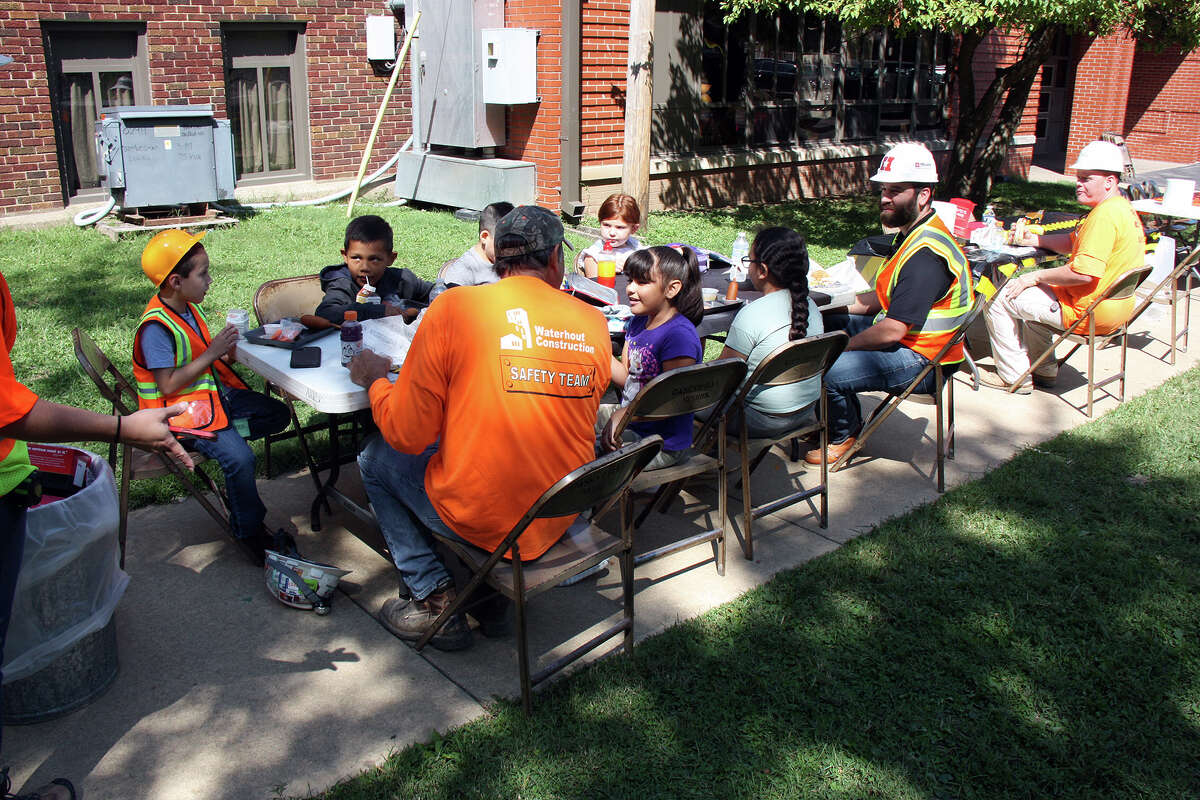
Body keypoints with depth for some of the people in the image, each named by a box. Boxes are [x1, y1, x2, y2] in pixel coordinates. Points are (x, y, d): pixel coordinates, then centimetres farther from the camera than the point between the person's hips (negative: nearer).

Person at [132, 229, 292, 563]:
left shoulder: (188, 307, 6)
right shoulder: (156, 327, -21)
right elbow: (168, 385, -23)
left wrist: (226, 352, -5)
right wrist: (212, 353, -23)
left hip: (213, 392, 9)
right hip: (182, 409, -9)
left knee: (277, 415, 8)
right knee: (239, 459, -25)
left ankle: (223, 434, -1)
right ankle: (250, 533, -10)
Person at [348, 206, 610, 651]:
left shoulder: (455, 307, -13)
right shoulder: (594, 322, -1)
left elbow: (407, 435, -10)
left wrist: (374, 380, 9)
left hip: (481, 521, -5)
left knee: (377, 457, 20)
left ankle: (436, 602, 17)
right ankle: (492, 598, 28)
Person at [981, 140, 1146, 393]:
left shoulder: (1105, 215, -24)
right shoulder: (1123, 208, 10)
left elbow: (1083, 273, -31)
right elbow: (1073, 242, 21)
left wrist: (1036, 277, -19)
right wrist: (1036, 239, 7)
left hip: (1088, 312, -11)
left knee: (999, 299, -6)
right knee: (1033, 293, 33)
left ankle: (1014, 377, 3)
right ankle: (1044, 369, 32)